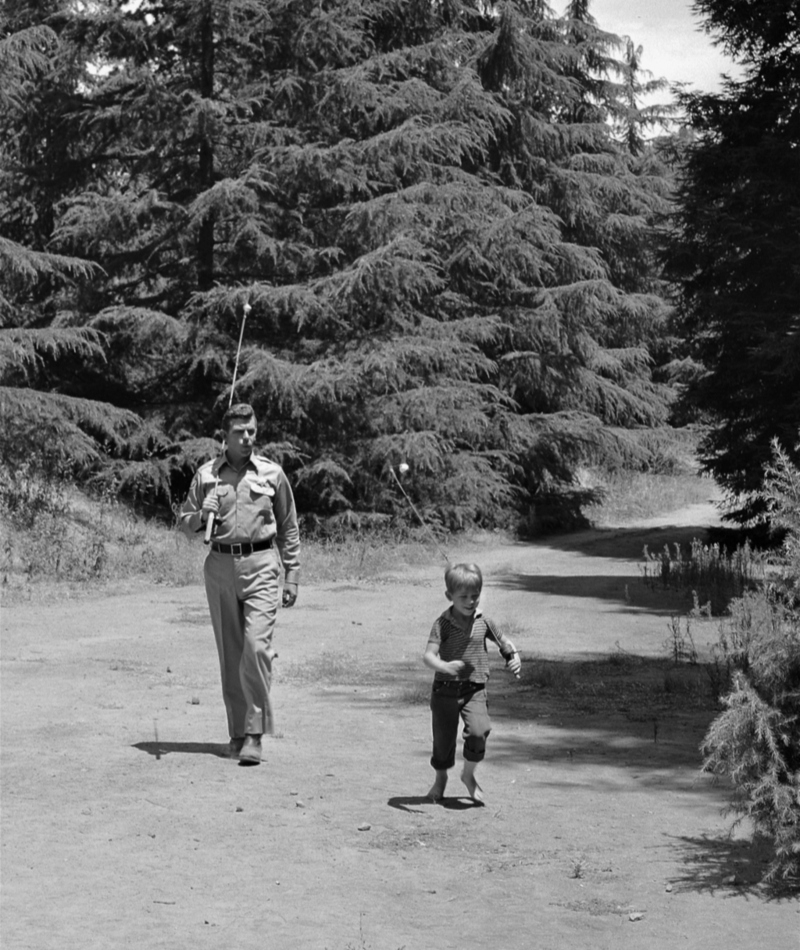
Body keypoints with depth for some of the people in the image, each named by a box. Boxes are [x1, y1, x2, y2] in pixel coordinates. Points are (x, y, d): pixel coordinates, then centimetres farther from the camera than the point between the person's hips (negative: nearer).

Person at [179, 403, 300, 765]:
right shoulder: (206, 474, 7)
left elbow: (288, 527, 12)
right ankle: (237, 731, 16)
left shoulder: (271, 473, 5)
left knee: (257, 646, -14)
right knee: (229, 653, 6)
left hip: (260, 565, -2)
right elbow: (184, 523, 14)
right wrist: (201, 517, -9)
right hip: (220, 566, 2)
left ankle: (254, 735, -12)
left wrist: (292, 575, 8)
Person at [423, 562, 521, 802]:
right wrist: (444, 667, -38)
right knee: (443, 737, 8)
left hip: (474, 690, 1)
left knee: (478, 731, -20)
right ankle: (440, 777, 38)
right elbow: (428, 655, -19)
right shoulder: (443, 623, -8)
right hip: (445, 690, -1)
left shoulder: (483, 622, 2)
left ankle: (469, 775, 7)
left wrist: (514, 657, -1)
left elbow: (504, 642, 18)